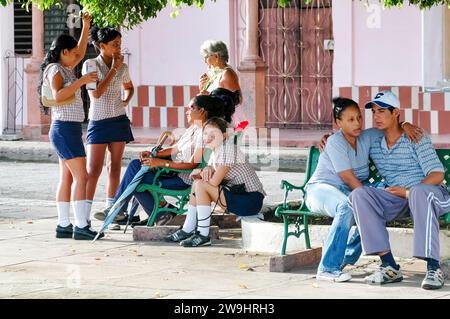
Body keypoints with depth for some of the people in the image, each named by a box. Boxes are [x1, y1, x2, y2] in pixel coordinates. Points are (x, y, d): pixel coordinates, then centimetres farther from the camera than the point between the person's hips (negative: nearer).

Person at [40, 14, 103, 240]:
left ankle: (63, 225, 7)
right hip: (65, 128, -10)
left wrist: (86, 27, 25)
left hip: (69, 129, 10)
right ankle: (81, 226, -17)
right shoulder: (55, 70, -10)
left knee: (67, 178, 7)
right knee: (81, 176, -14)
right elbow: (58, 96, -24)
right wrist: (81, 81, -24)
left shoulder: (65, 69, 16)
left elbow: (81, 53, 30)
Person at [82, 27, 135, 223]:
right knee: (93, 169, -9)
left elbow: (129, 87, 26)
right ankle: (84, 216, -9)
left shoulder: (122, 67, 6)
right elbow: (96, 93, -17)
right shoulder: (90, 65, -6)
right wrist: (113, 69, -13)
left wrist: (126, 101, 5)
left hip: (119, 120, 4)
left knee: (115, 166, 7)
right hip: (99, 121, -4)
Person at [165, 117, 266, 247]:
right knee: (198, 184, 13)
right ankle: (188, 230, 15)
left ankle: (203, 236, -13)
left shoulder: (227, 148, -17)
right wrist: (207, 170, -12)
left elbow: (214, 181, -20)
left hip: (251, 200, -10)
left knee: (200, 186, -18)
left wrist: (200, 174, -1)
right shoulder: (216, 150, 14)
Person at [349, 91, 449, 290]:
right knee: (359, 195, -21)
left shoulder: (416, 139, -3)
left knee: (419, 192, -42)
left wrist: (409, 191, -20)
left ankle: (433, 268, -43)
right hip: (397, 200, 5)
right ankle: (389, 267, -29)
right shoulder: (373, 144, 13)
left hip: (430, 194, -5)